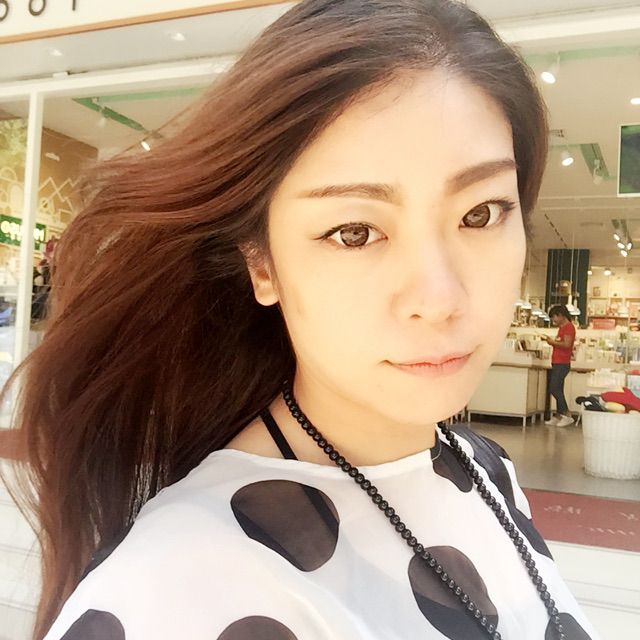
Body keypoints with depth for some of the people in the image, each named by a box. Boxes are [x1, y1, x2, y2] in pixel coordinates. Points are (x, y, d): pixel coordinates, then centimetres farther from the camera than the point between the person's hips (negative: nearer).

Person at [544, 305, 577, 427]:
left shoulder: (568, 327, -11)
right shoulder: (562, 327, 19)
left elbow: (567, 344, -21)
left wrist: (553, 342, -11)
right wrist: (553, 341, 7)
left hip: (562, 364, -10)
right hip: (557, 363, 10)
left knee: (554, 389, -13)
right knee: (557, 390, 9)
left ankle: (567, 415, -8)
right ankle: (558, 417, 11)